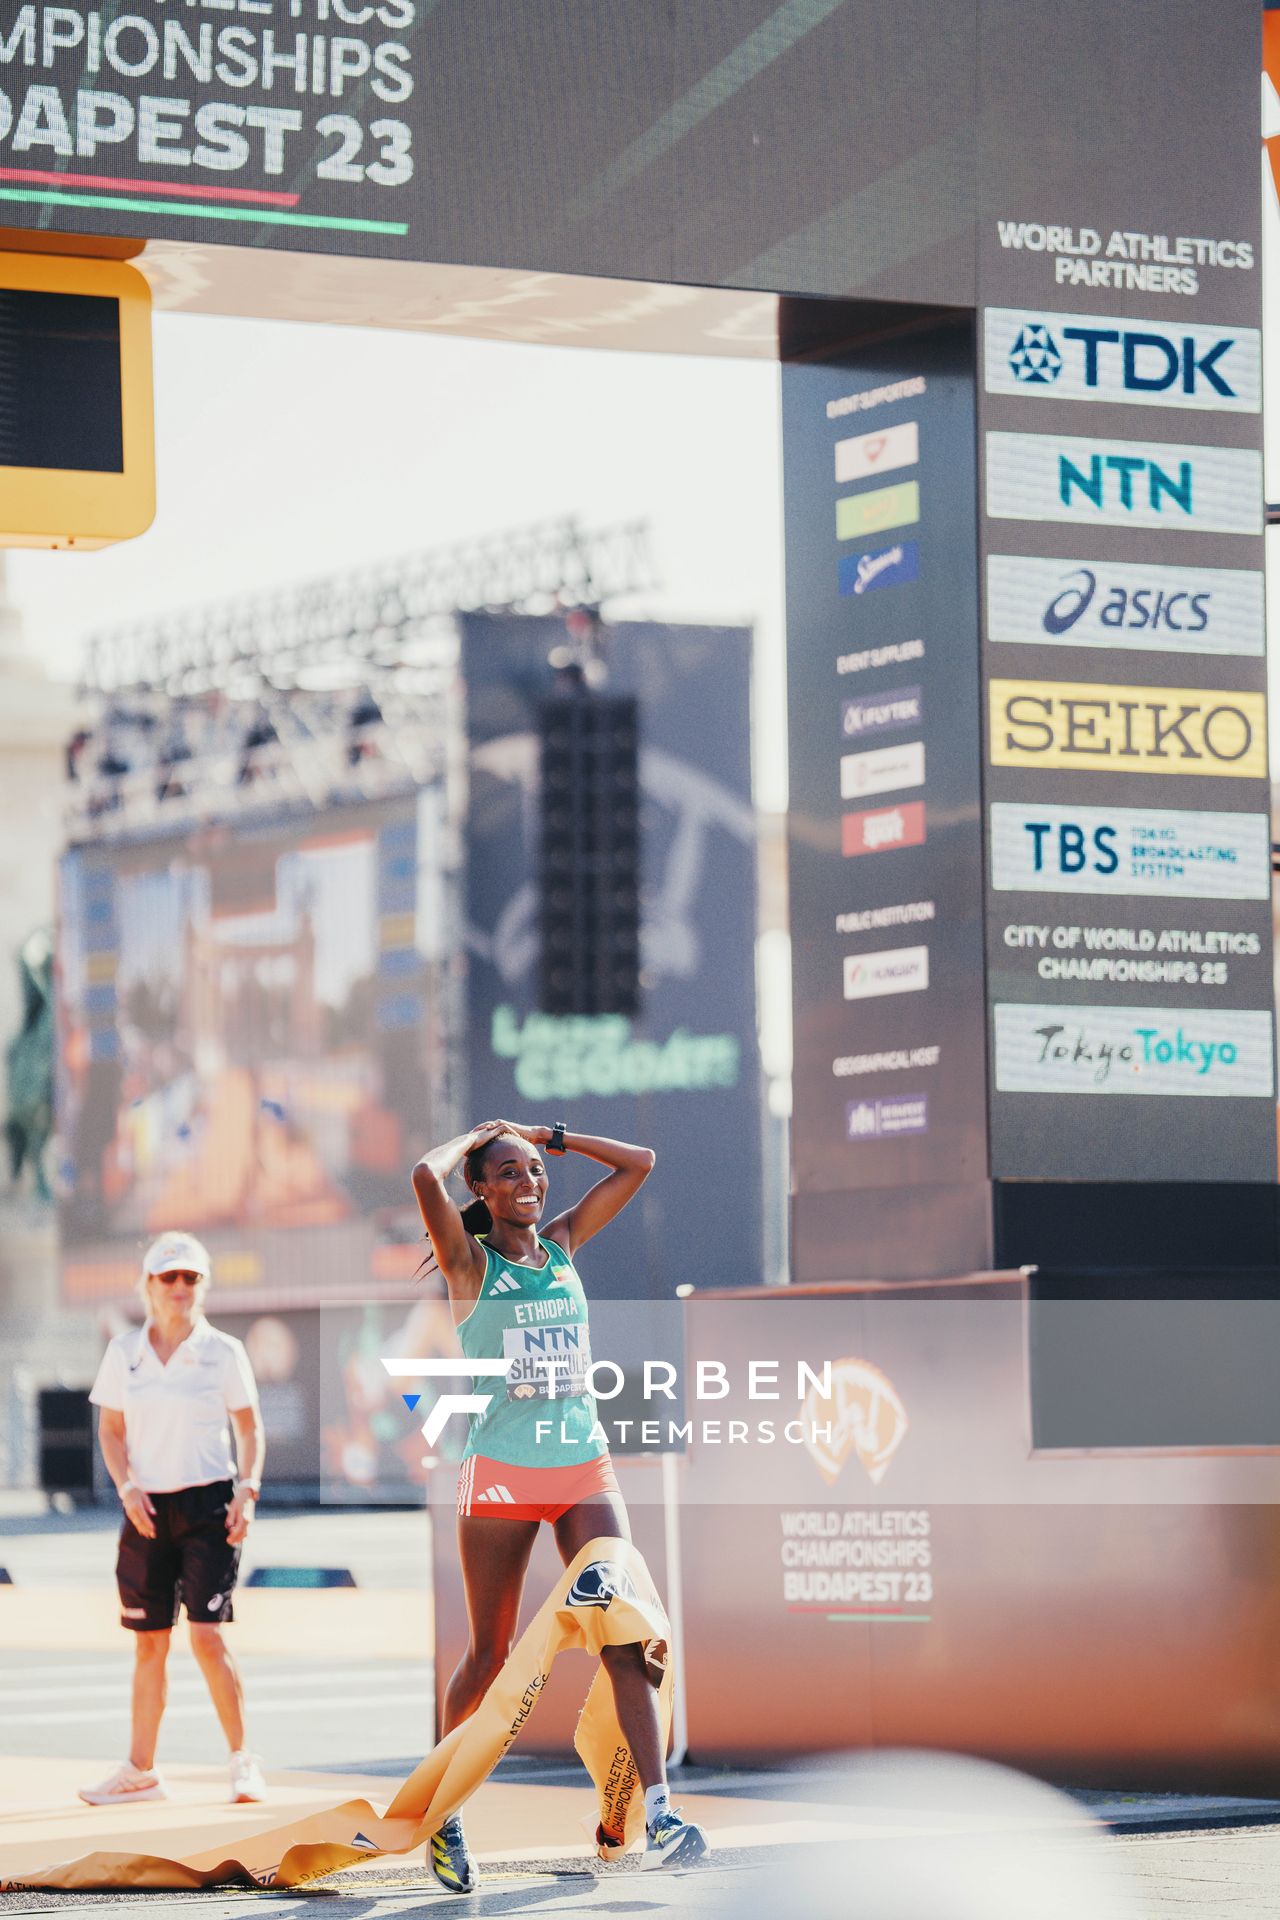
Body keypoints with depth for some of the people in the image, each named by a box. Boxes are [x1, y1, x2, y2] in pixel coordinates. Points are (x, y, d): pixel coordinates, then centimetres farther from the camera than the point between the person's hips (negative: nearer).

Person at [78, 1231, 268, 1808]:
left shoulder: (223, 1352, -1)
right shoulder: (124, 1352, 5)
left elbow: (250, 1427, 5)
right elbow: (111, 1428, 10)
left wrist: (248, 1490, -8)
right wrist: (128, 1488, -5)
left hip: (208, 1505, -3)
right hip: (148, 1509, 3)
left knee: (207, 1635, -11)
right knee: (149, 1642, 8)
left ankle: (243, 1761, 1)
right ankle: (140, 1771, 17)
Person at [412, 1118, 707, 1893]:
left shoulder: (564, 1242, 12)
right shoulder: (470, 1261, -1)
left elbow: (640, 1162, 14)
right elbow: (426, 1176, -19)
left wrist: (547, 1135, 12)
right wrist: (476, 1138, 0)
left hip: (585, 1466, 3)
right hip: (502, 1471, -3)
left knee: (625, 1635, -11)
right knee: (491, 1654, 4)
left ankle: (658, 1812, -17)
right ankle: (444, 1813, 22)